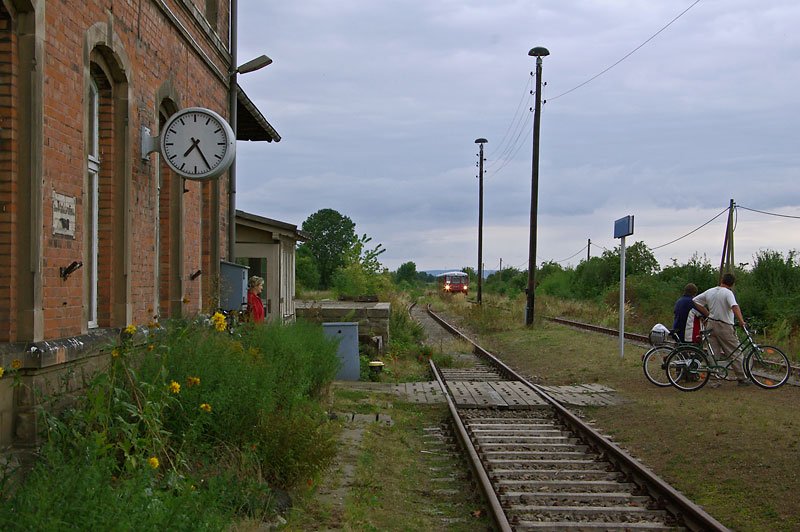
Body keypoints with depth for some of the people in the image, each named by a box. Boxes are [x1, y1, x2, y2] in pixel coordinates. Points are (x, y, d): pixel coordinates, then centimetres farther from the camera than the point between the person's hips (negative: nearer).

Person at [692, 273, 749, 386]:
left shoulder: (709, 292, 8)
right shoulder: (728, 293, -12)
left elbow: (695, 301, 14)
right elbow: (734, 306, -27)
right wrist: (741, 321, -29)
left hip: (711, 325, 6)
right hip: (724, 326, -6)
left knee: (714, 353, 8)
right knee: (735, 353, 3)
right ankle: (742, 379, 6)